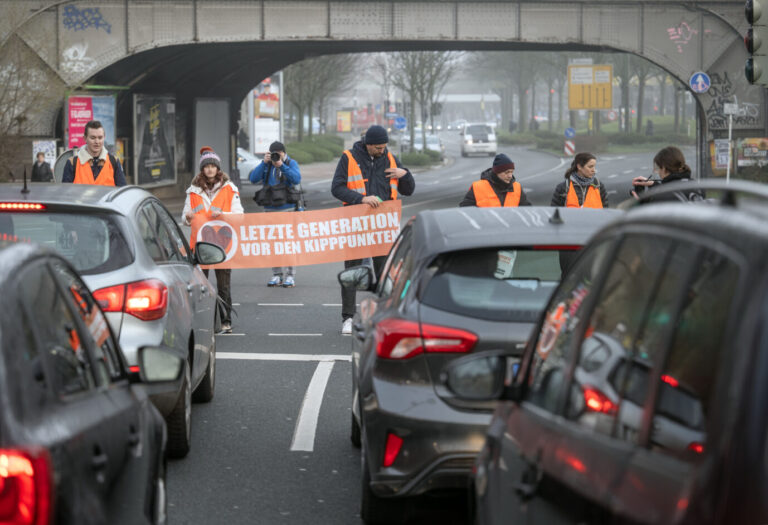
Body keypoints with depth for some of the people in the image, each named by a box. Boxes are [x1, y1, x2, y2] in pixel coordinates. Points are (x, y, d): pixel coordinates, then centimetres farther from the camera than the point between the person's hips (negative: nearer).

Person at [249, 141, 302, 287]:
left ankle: (290, 276, 0)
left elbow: (297, 179, -16)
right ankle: (277, 275, 11)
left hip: (287, 208, -3)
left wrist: (282, 165, -22)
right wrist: (264, 163, -13)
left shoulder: (291, 163, 1)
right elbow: (253, 178, -5)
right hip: (270, 208, 3)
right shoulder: (266, 165, 7)